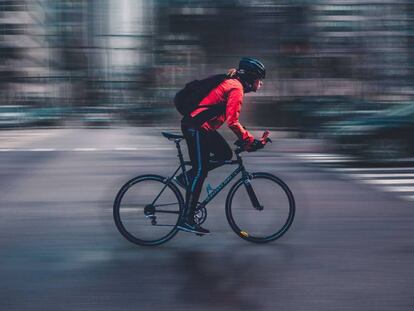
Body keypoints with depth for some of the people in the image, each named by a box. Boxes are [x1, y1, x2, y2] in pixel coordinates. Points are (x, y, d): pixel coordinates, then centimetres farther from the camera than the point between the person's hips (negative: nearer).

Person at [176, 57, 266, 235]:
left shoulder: (232, 84, 17)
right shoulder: (236, 88, -14)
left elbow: (230, 118, 23)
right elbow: (232, 121, -22)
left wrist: (245, 138, 19)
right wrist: (250, 140, -17)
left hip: (202, 127, 10)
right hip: (195, 128, -10)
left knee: (225, 154, 12)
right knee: (200, 172, -7)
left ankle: (186, 178, 13)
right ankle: (187, 220, -4)